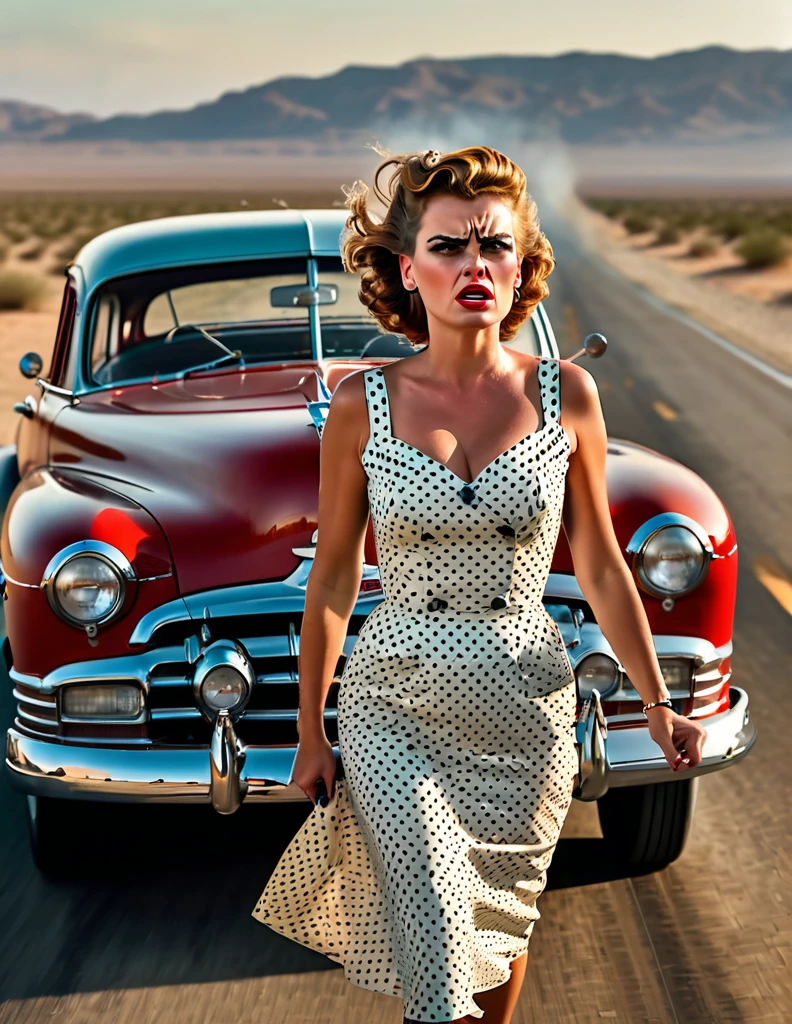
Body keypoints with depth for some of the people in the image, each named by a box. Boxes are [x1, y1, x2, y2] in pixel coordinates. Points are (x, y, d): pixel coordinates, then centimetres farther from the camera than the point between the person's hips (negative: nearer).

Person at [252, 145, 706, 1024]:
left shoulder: (565, 394, -3)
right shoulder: (363, 406, -6)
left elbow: (600, 569, 4)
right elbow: (332, 580, 2)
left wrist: (657, 704, 3)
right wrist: (311, 733, 4)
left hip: (526, 715, 2)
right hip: (398, 708, -1)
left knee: (501, 923, 17)